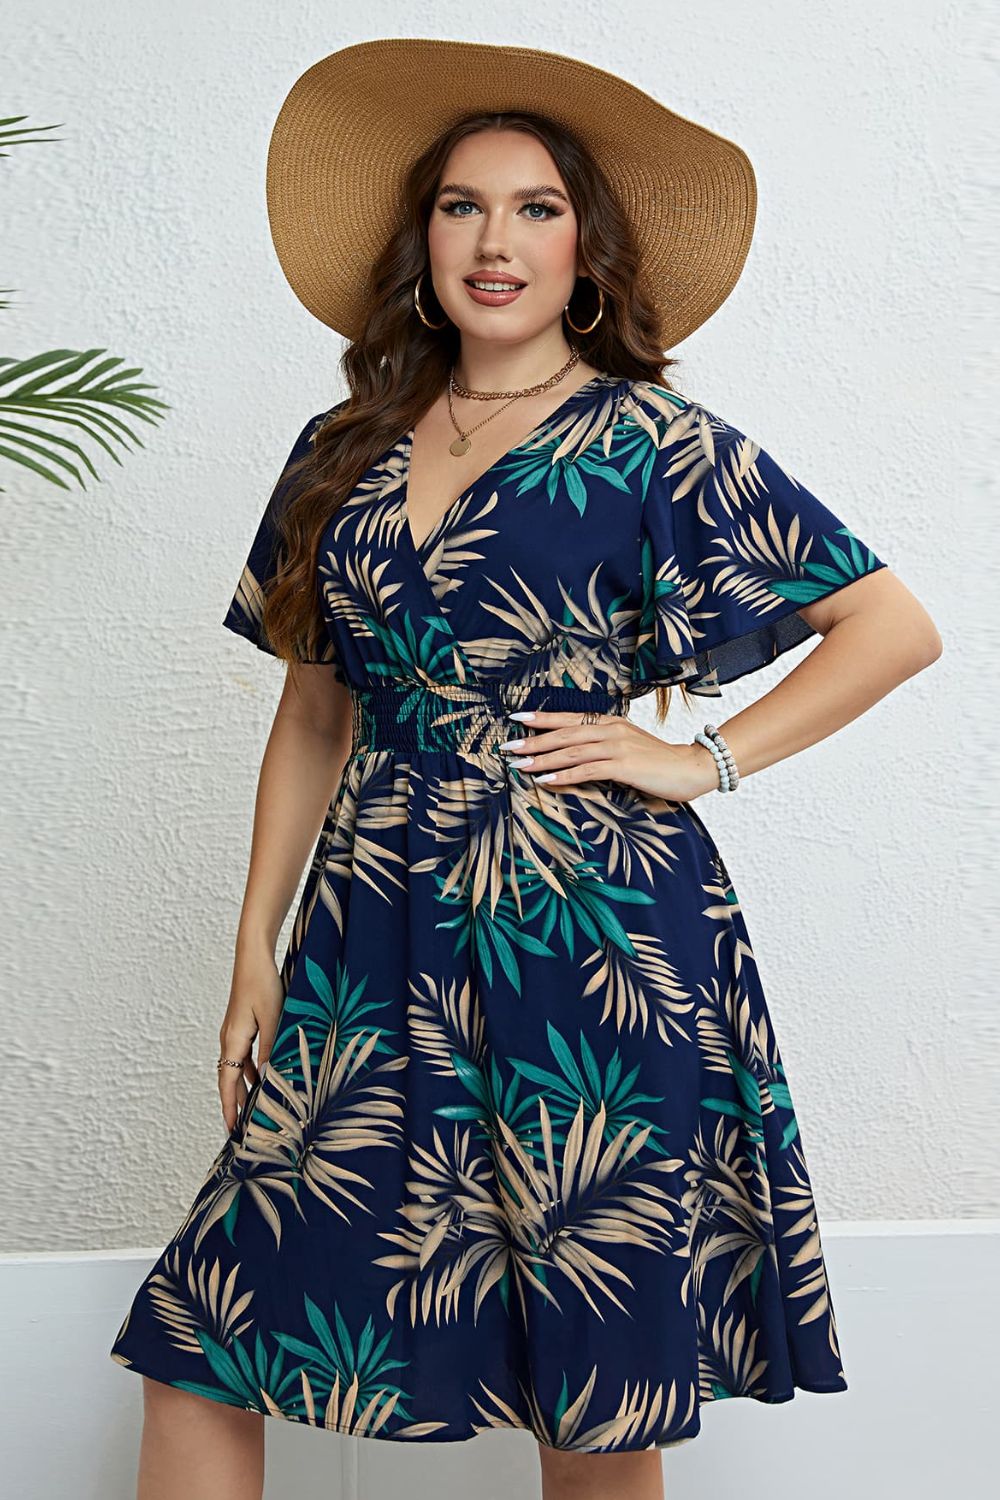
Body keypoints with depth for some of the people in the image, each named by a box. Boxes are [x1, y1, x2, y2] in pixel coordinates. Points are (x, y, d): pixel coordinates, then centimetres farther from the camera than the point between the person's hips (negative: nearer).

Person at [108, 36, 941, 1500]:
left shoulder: (654, 444, -1)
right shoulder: (344, 451, 11)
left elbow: (896, 625, -1)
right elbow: (314, 717, 14)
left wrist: (702, 759, -7)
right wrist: (256, 954, 10)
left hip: (589, 934, -3)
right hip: (373, 938, 4)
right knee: (202, 1350, 2)